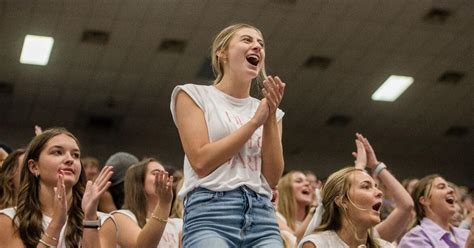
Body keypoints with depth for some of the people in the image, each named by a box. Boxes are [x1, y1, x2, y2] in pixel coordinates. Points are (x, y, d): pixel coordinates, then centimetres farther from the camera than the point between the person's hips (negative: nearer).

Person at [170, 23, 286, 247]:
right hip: (210, 214, -4)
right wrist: (254, 121, -3)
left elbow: (273, 178, 9)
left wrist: (270, 118, 1)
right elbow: (201, 161, -5)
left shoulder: (266, 109, 21)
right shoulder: (194, 95, 10)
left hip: (262, 215, 4)